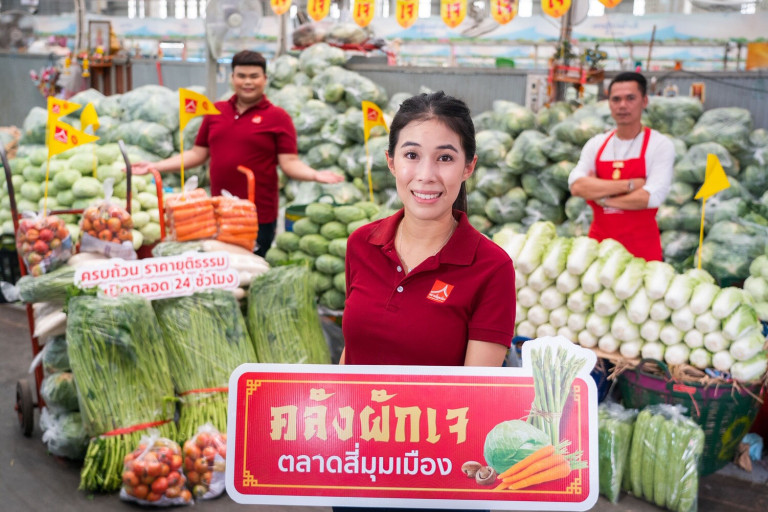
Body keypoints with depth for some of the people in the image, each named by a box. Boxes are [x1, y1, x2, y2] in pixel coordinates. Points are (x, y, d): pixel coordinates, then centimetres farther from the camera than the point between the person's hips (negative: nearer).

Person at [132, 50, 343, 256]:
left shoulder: (278, 117, -1)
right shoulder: (215, 111, 11)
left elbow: (289, 162, -6)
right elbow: (197, 154, 15)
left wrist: (315, 175, -25)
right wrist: (153, 166, 10)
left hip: (260, 217, -4)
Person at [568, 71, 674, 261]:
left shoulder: (660, 145, -4)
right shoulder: (596, 144, 6)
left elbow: (652, 197, -17)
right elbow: (576, 186, -10)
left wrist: (600, 196, -10)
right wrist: (629, 185, -16)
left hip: (641, 247, -3)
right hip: (599, 243, 3)